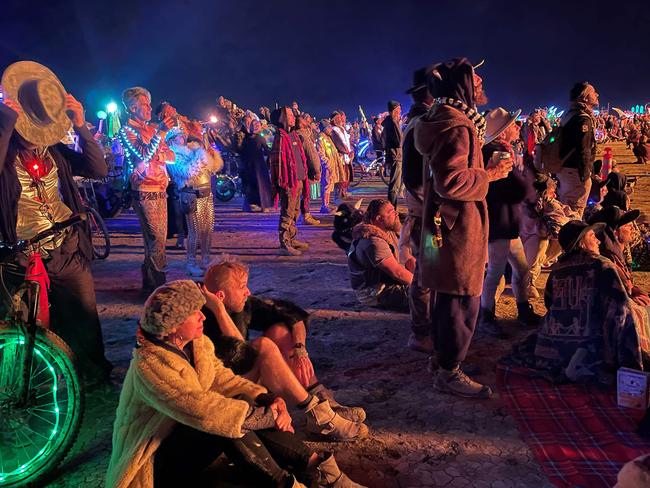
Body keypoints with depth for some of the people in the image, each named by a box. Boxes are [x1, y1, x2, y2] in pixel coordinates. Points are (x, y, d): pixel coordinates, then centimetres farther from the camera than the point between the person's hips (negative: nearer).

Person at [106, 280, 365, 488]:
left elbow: (223, 378, -2)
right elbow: (198, 408, -35)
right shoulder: (149, 365, -27)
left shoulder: (197, 344, -1)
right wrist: (265, 416, -30)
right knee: (229, 421, -32)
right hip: (153, 459, -7)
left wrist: (266, 399, -20)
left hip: (191, 434, 7)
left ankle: (315, 466, -19)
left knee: (250, 408, -19)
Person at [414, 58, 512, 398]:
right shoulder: (456, 126, -20)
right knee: (462, 302, -2)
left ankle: (444, 355, 35)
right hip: (458, 227, -11)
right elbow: (451, 181, -28)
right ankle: (449, 372, 9)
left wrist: (486, 167, 15)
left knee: (447, 298, 20)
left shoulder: (446, 119, 14)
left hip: (446, 224, 11)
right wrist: (491, 173, -16)